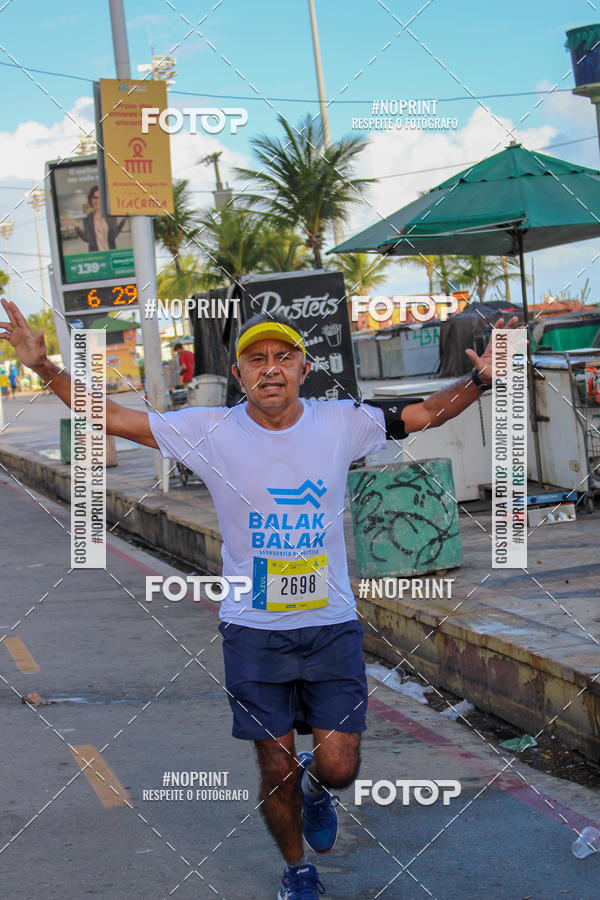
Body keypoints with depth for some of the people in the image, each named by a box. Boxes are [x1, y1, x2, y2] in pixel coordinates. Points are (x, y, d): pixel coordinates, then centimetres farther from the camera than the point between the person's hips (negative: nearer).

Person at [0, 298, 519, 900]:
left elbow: (426, 413, 6)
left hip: (331, 625, 1)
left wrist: (480, 379, -8)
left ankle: (315, 788, 36)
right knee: (277, 771, 6)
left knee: (338, 767, -3)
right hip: (253, 631, -1)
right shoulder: (210, 431, -7)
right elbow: (112, 418, -5)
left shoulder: (341, 423, -3)